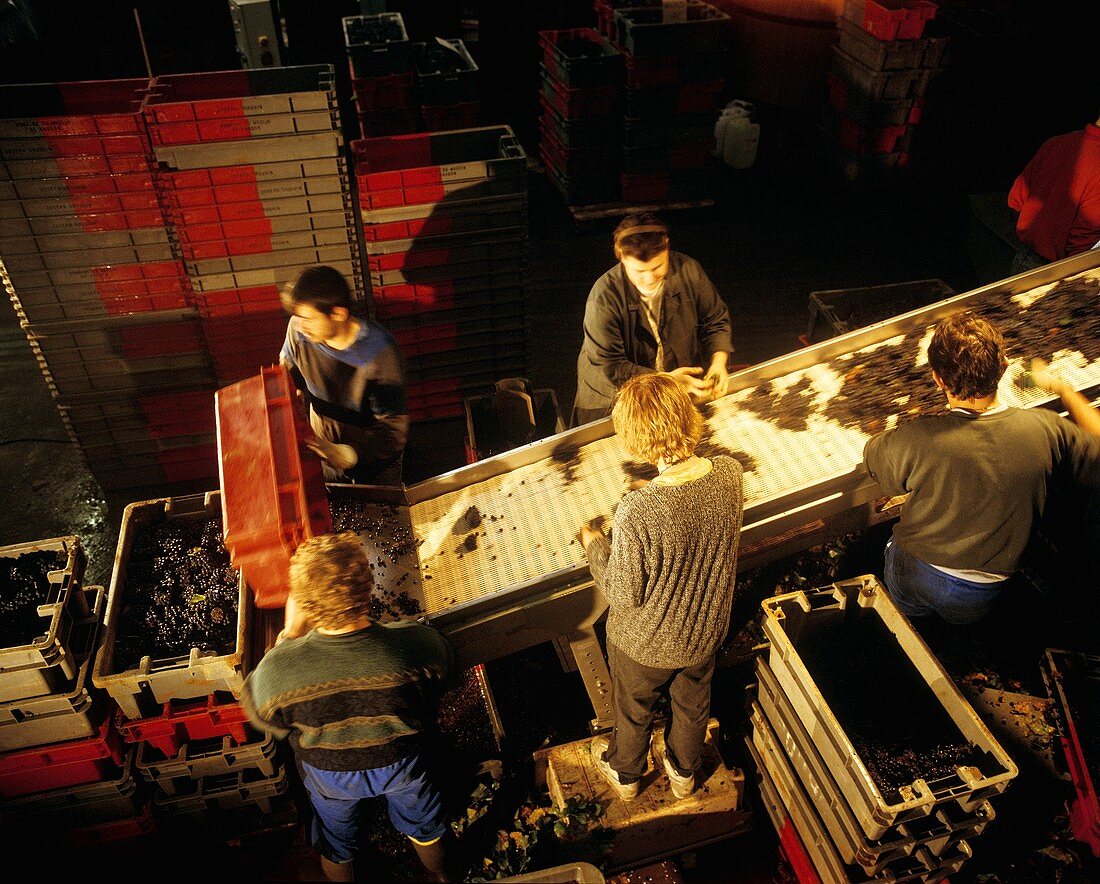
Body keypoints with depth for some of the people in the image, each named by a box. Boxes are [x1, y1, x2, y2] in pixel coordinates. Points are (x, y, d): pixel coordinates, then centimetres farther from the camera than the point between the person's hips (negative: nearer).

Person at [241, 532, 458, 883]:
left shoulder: (278, 668, -39)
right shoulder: (417, 643, -39)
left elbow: (260, 713, -14)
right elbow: (447, 667, -13)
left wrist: (288, 633, -6)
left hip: (328, 774, 0)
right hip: (400, 762, 1)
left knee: (335, 842, 35)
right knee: (422, 823, 35)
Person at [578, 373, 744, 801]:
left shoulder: (636, 512, -40)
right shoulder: (730, 474, -24)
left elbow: (626, 597, -24)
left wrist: (595, 546, -10)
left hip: (644, 643, -4)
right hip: (705, 632, 4)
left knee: (634, 711, 28)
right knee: (692, 704, 33)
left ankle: (625, 773, 58)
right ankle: (683, 772, 61)